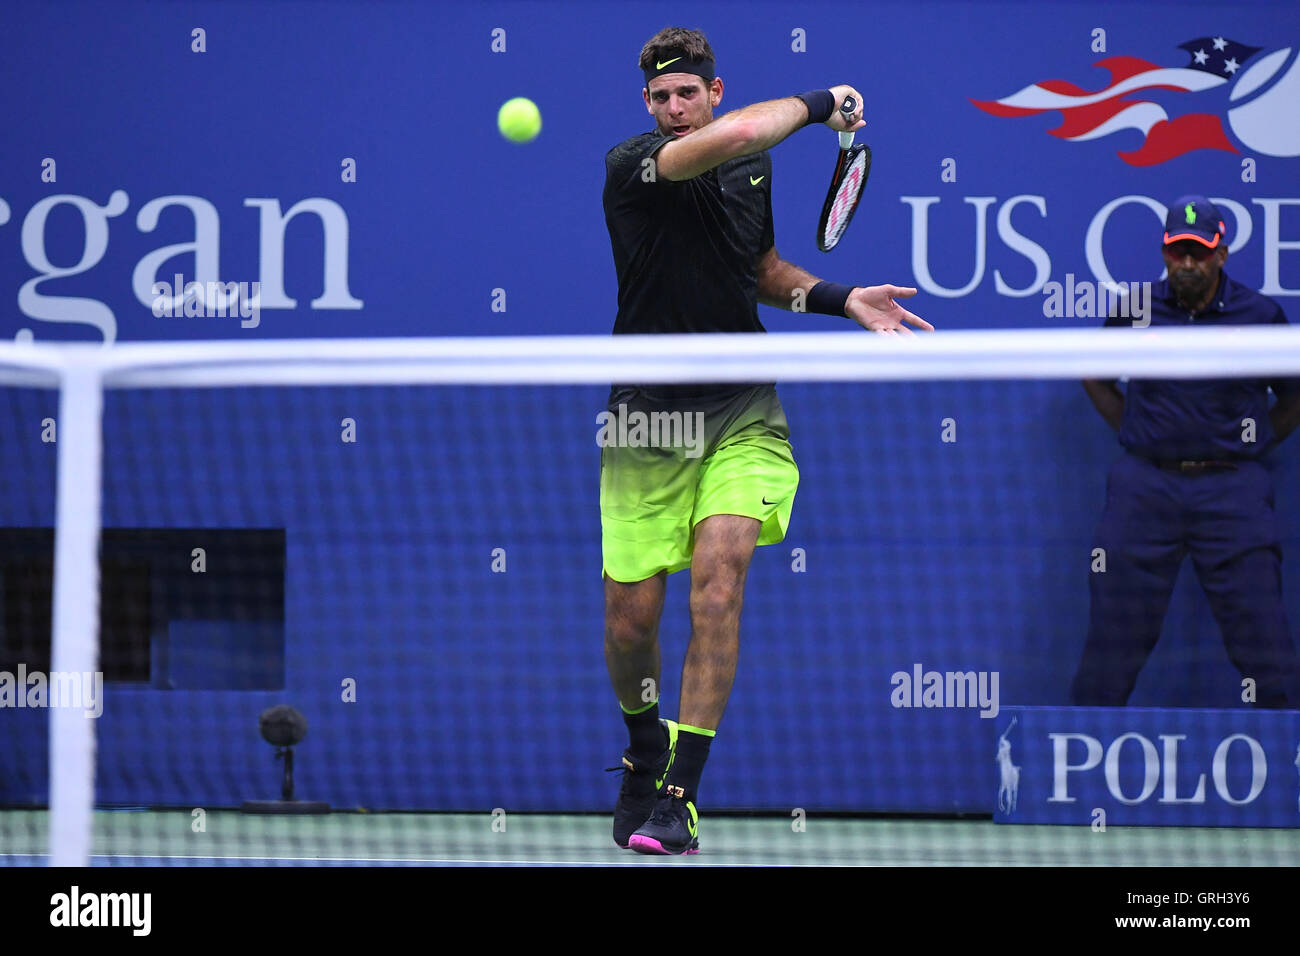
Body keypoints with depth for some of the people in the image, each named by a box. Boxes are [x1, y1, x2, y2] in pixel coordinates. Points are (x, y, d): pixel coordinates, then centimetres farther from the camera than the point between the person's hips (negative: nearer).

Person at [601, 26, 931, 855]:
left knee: (718, 581, -18)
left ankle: (678, 795, -17)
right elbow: (734, 136, -30)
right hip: (649, 414, -2)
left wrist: (839, 299, 12)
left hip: (742, 412, 2)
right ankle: (645, 750, 32)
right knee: (632, 617, 0)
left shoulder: (755, 167, 9)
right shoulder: (631, 166, -11)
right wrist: (817, 104, -16)